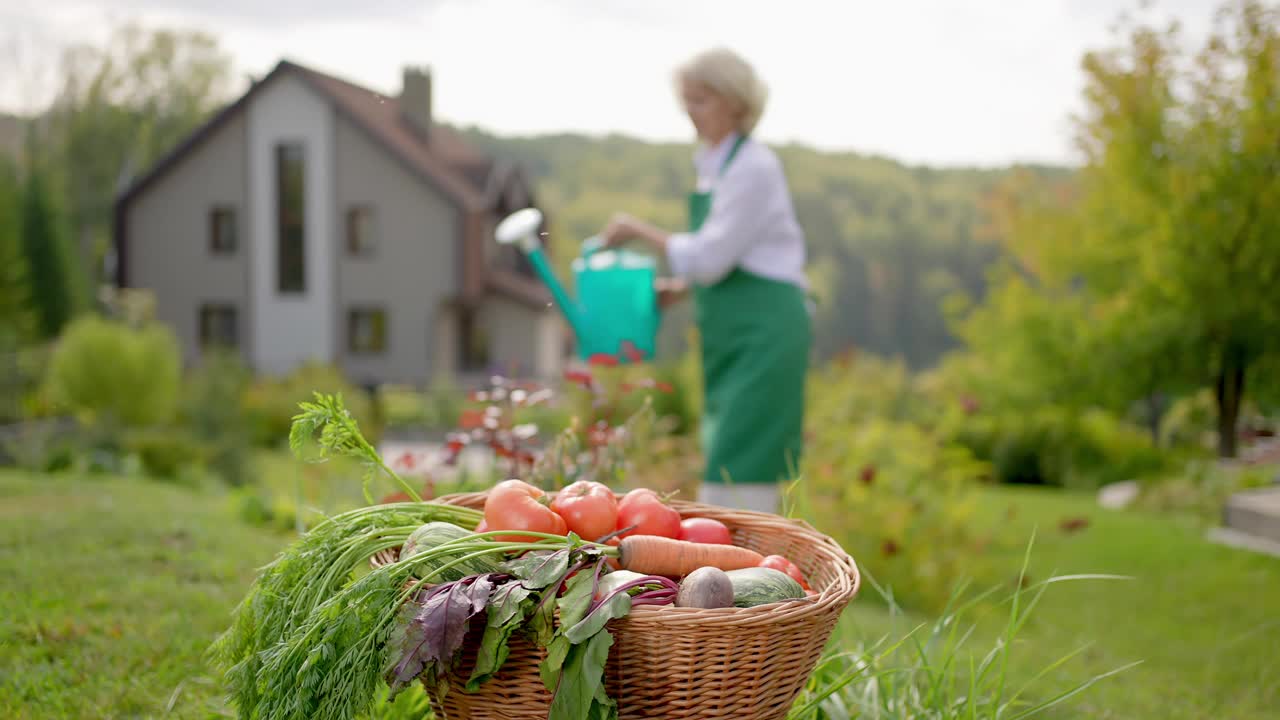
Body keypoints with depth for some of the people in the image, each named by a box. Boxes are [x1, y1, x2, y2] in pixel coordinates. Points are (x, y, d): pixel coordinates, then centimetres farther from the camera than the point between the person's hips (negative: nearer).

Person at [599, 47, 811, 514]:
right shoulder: (713, 163, 14)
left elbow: (711, 255, -18)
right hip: (734, 338, 10)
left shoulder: (754, 167, -14)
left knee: (739, 475, -11)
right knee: (724, 468, 12)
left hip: (765, 331, -10)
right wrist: (677, 288, 8)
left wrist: (642, 231, -7)